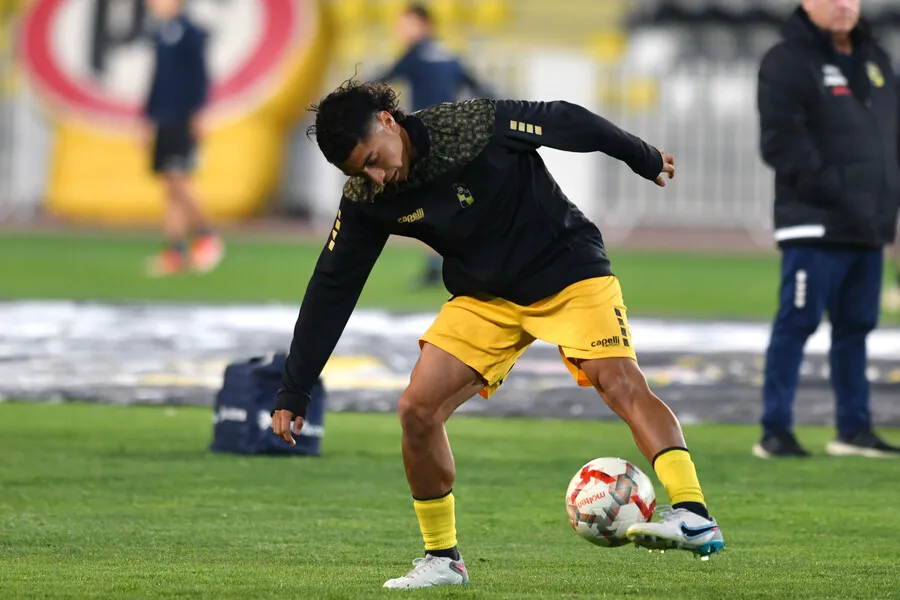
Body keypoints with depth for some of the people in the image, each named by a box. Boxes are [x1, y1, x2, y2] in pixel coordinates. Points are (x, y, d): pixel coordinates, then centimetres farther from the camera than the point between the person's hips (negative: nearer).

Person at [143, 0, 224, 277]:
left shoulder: (190, 33, -7)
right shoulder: (161, 36, 16)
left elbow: (200, 75, -11)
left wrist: (198, 111, -16)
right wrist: (149, 117, 24)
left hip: (184, 121, -8)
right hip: (163, 122, 8)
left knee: (177, 178, -16)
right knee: (169, 184, 5)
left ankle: (206, 235, -2)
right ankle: (176, 249, 6)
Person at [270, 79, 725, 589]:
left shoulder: (476, 126, -24)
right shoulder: (367, 200, -12)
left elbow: (567, 122, -9)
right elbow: (330, 290, -5)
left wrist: (646, 159, 7)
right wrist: (294, 393, -5)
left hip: (569, 268, -4)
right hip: (485, 296, 4)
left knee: (620, 381, -26)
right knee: (418, 409, -10)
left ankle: (695, 515, -35)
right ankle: (443, 559, 5)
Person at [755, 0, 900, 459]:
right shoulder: (787, 63, -7)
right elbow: (781, 141, -16)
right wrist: (828, 190, -21)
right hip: (815, 226, -7)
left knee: (856, 325, 11)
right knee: (798, 322, -7)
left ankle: (854, 429, 18)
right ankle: (775, 431, -4)